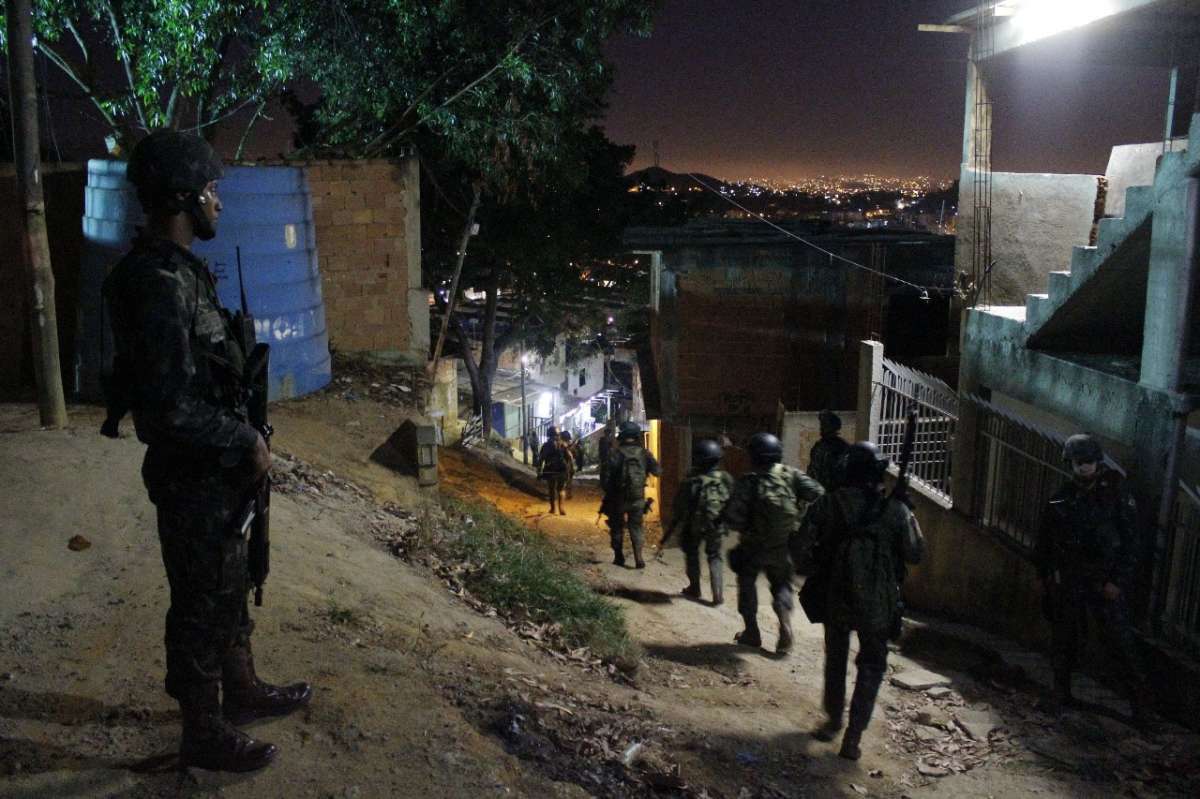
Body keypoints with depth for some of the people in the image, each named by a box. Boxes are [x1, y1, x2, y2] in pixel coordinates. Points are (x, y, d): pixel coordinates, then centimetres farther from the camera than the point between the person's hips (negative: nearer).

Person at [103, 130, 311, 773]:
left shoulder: (177, 269, 7)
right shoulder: (158, 283, -25)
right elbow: (171, 407, -29)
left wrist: (239, 441, 13)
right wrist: (246, 442, -17)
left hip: (212, 469, 9)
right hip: (192, 477, -9)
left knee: (228, 585, 23)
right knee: (201, 603, 6)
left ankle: (240, 689, 42)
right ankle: (204, 734, 24)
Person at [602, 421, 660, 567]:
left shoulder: (616, 454, -11)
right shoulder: (643, 453, -5)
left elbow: (607, 477, -12)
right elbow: (657, 471, 1)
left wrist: (607, 493, 4)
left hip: (618, 499, -2)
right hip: (638, 498, 2)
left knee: (617, 528, 14)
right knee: (636, 527, 12)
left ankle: (619, 557, 19)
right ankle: (638, 558, -1)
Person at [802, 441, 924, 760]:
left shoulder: (829, 503, -8)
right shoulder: (895, 510, -10)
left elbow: (804, 539, -3)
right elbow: (915, 554, -3)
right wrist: (910, 518, 10)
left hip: (836, 598, 1)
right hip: (877, 603, -1)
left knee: (836, 659, 22)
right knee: (871, 665, 12)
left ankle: (833, 720, 34)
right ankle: (853, 737, 8)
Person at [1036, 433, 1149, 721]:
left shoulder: (1116, 495, -5)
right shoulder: (1060, 499, 5)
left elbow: (1131, 542, -5)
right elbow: (1045, 542, 13)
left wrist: (1118, 581, -11)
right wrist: (1046, 575, 7)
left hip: (1106, 583, -3)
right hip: (1067, 583, 3)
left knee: (1121, 641, -3)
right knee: (1064, 640, 10)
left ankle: (1140, 700, 8)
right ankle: (1061, 695, 23)